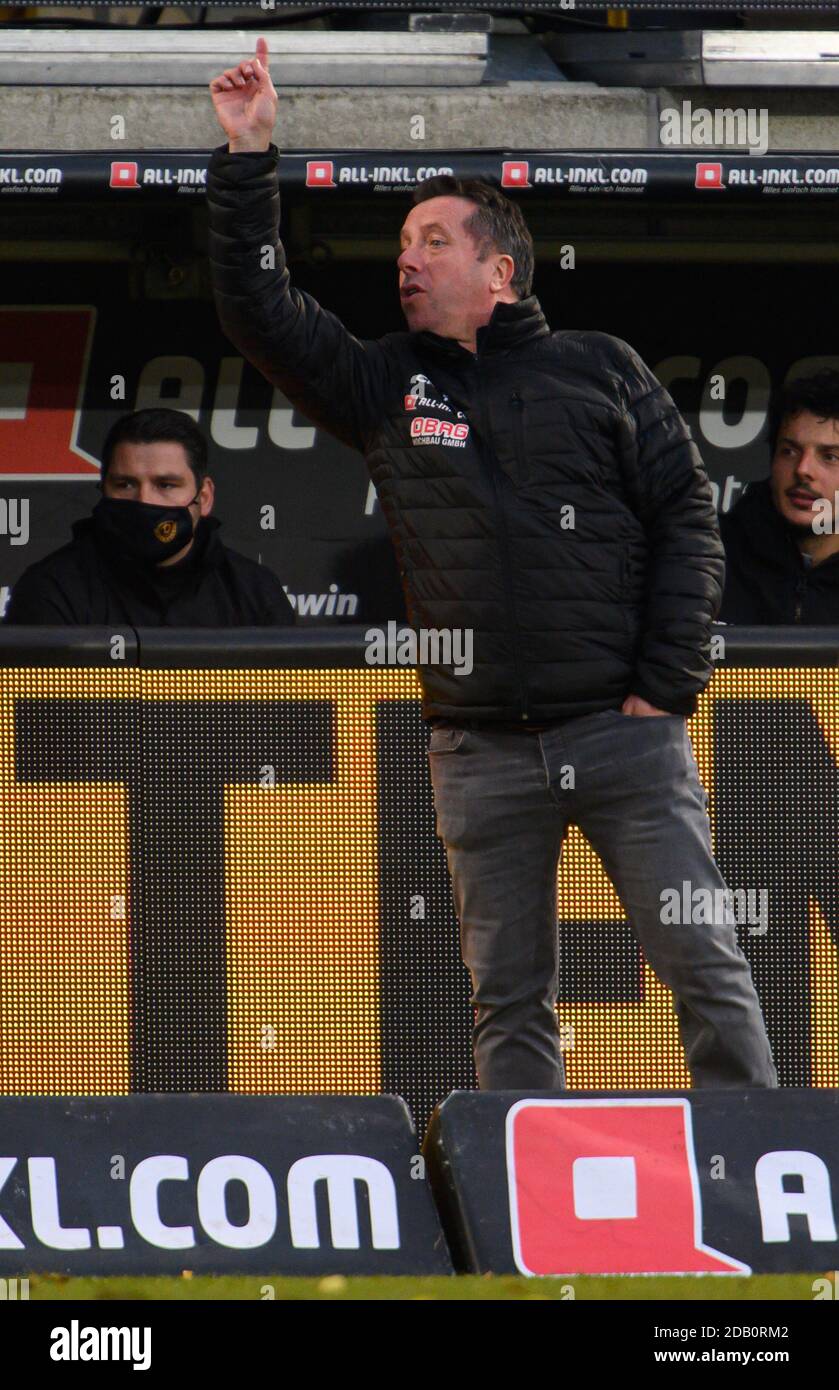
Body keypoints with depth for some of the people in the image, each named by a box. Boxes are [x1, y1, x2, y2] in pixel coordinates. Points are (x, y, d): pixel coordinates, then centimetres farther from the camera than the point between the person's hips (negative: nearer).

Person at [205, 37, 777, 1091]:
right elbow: (258, 311, 6)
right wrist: (247, 155, -3)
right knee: (509, 1005, 2)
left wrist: (667, 684, -4)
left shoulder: (599, 371, 7)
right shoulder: (383, 384, 12)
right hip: (482, 754, 2)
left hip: (624, 730, -2)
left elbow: (686, 518, 5)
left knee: (705, 968, -5)